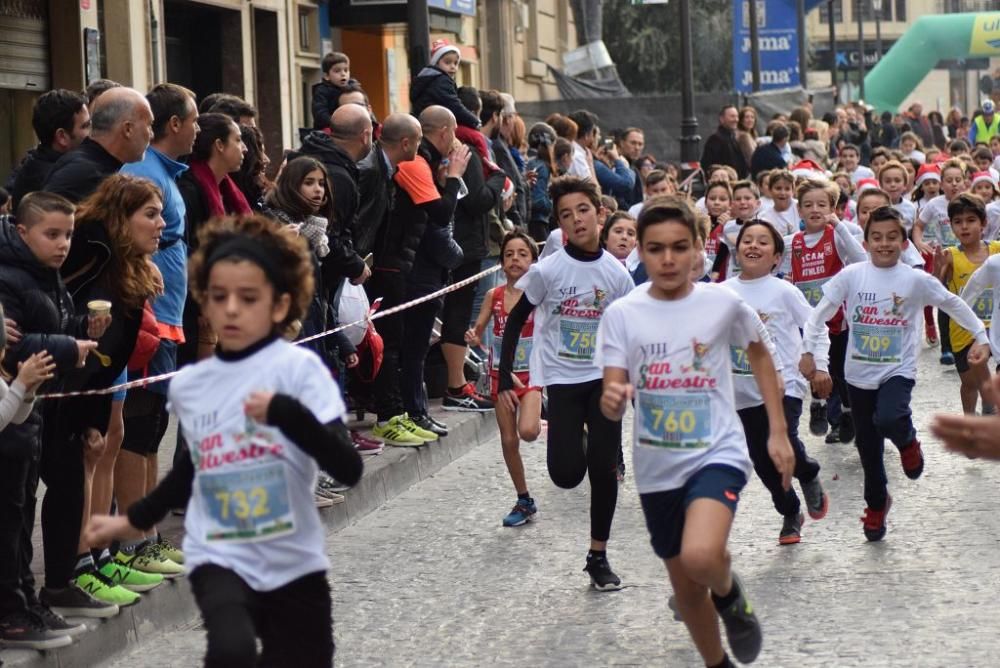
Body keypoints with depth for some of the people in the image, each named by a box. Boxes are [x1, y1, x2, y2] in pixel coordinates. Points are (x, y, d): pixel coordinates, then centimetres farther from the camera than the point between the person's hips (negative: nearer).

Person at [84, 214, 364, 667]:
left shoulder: (299, 367, -9)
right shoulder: (186, 385, 3)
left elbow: (348, 470, -18)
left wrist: (287, 414, -32)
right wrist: (133, 520, 31)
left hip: (293, 564, -1)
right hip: (219, 557, 1)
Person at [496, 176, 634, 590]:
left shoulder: (617, 274, -2)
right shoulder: (547, 271, -11)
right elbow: (514, 323, -2)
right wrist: (504, 382, -6)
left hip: (604, 379, 2)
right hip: (561, 380, -2)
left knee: (603, 469, -3)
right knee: (567, 474, -11)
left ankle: (598, 556, 12)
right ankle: (574, 441, 27)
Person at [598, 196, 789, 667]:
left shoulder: (723, 303, -9)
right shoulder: (621, 314, -7)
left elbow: (759, 355, 11)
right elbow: (613, 407, -7)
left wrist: (778, 432, 9)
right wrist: (612, 400, -31)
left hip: (717, 454, -3)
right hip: (657, 468, 3)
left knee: (700, 557, -29)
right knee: (686, 588, 15)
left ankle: (729, 592, 6)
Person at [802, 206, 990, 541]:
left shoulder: (916, 280, -6)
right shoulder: (851, 275, -6)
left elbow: (953, 304, 5)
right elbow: (821, 312, -1)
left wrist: (980, 336, 3)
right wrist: (809, 349, -7)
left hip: (898, 370, -2)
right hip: (859, 373, 2)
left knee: (888, 421, -31)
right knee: (867, 445, 11)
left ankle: (907, 441, 6)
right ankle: (876, 504, 34)